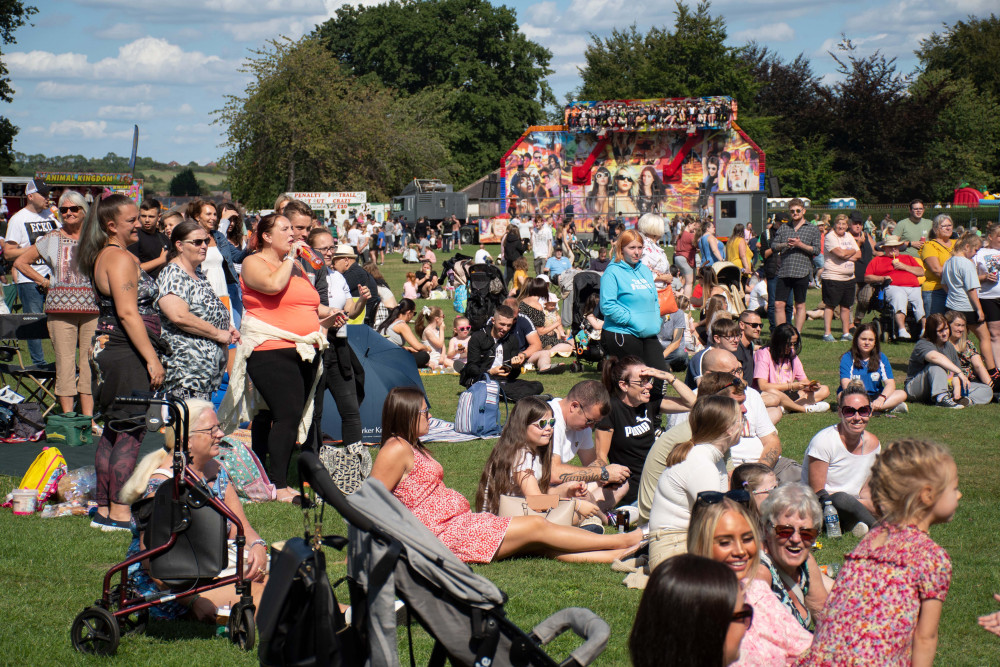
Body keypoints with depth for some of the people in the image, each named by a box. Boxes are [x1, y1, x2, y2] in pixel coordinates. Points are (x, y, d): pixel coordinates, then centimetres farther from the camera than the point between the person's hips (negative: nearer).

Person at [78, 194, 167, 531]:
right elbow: (128, 313, -21)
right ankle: (119, 514, -8)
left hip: (107, 349, 11)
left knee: (113, 431, 13)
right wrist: (152, 359, -21)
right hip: (126, 352, -11)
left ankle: (104, 509, 18)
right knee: (131, 431, -9)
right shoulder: (120, 258, -13)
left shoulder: (103, 257, 18)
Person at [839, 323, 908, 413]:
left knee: (902, 394, -19)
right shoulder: (848, 358, -4)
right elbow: (846, 385, -17)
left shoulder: (881, 358, 5)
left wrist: (881, 398, -28)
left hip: (875, 396, 3)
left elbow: (890, 384, -5)